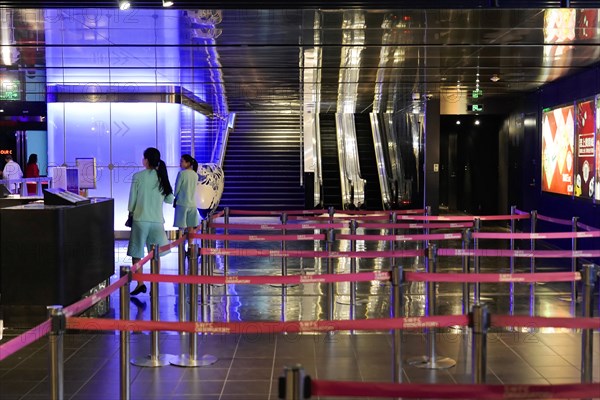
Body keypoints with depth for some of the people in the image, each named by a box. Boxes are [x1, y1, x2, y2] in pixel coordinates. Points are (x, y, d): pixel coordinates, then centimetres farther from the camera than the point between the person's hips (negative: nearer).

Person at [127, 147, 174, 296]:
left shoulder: (138, 176, -6)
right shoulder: (162, 176, 3)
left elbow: (132, 199, -2)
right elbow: (170, 200, 7)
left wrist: (131, 212, 14)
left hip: (140, 219, -3)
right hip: (157, 220, 3)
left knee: (136, 253, 5)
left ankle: (140, 283, -3)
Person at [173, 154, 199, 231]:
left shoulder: (182, 173, -10)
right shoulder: (195, 175, 7)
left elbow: (177, 188, -6)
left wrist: (175, 199, 8)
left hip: (182, 203, -6)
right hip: (192, 203, 6)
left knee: (182, 227, -4)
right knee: (190, 227, 6)